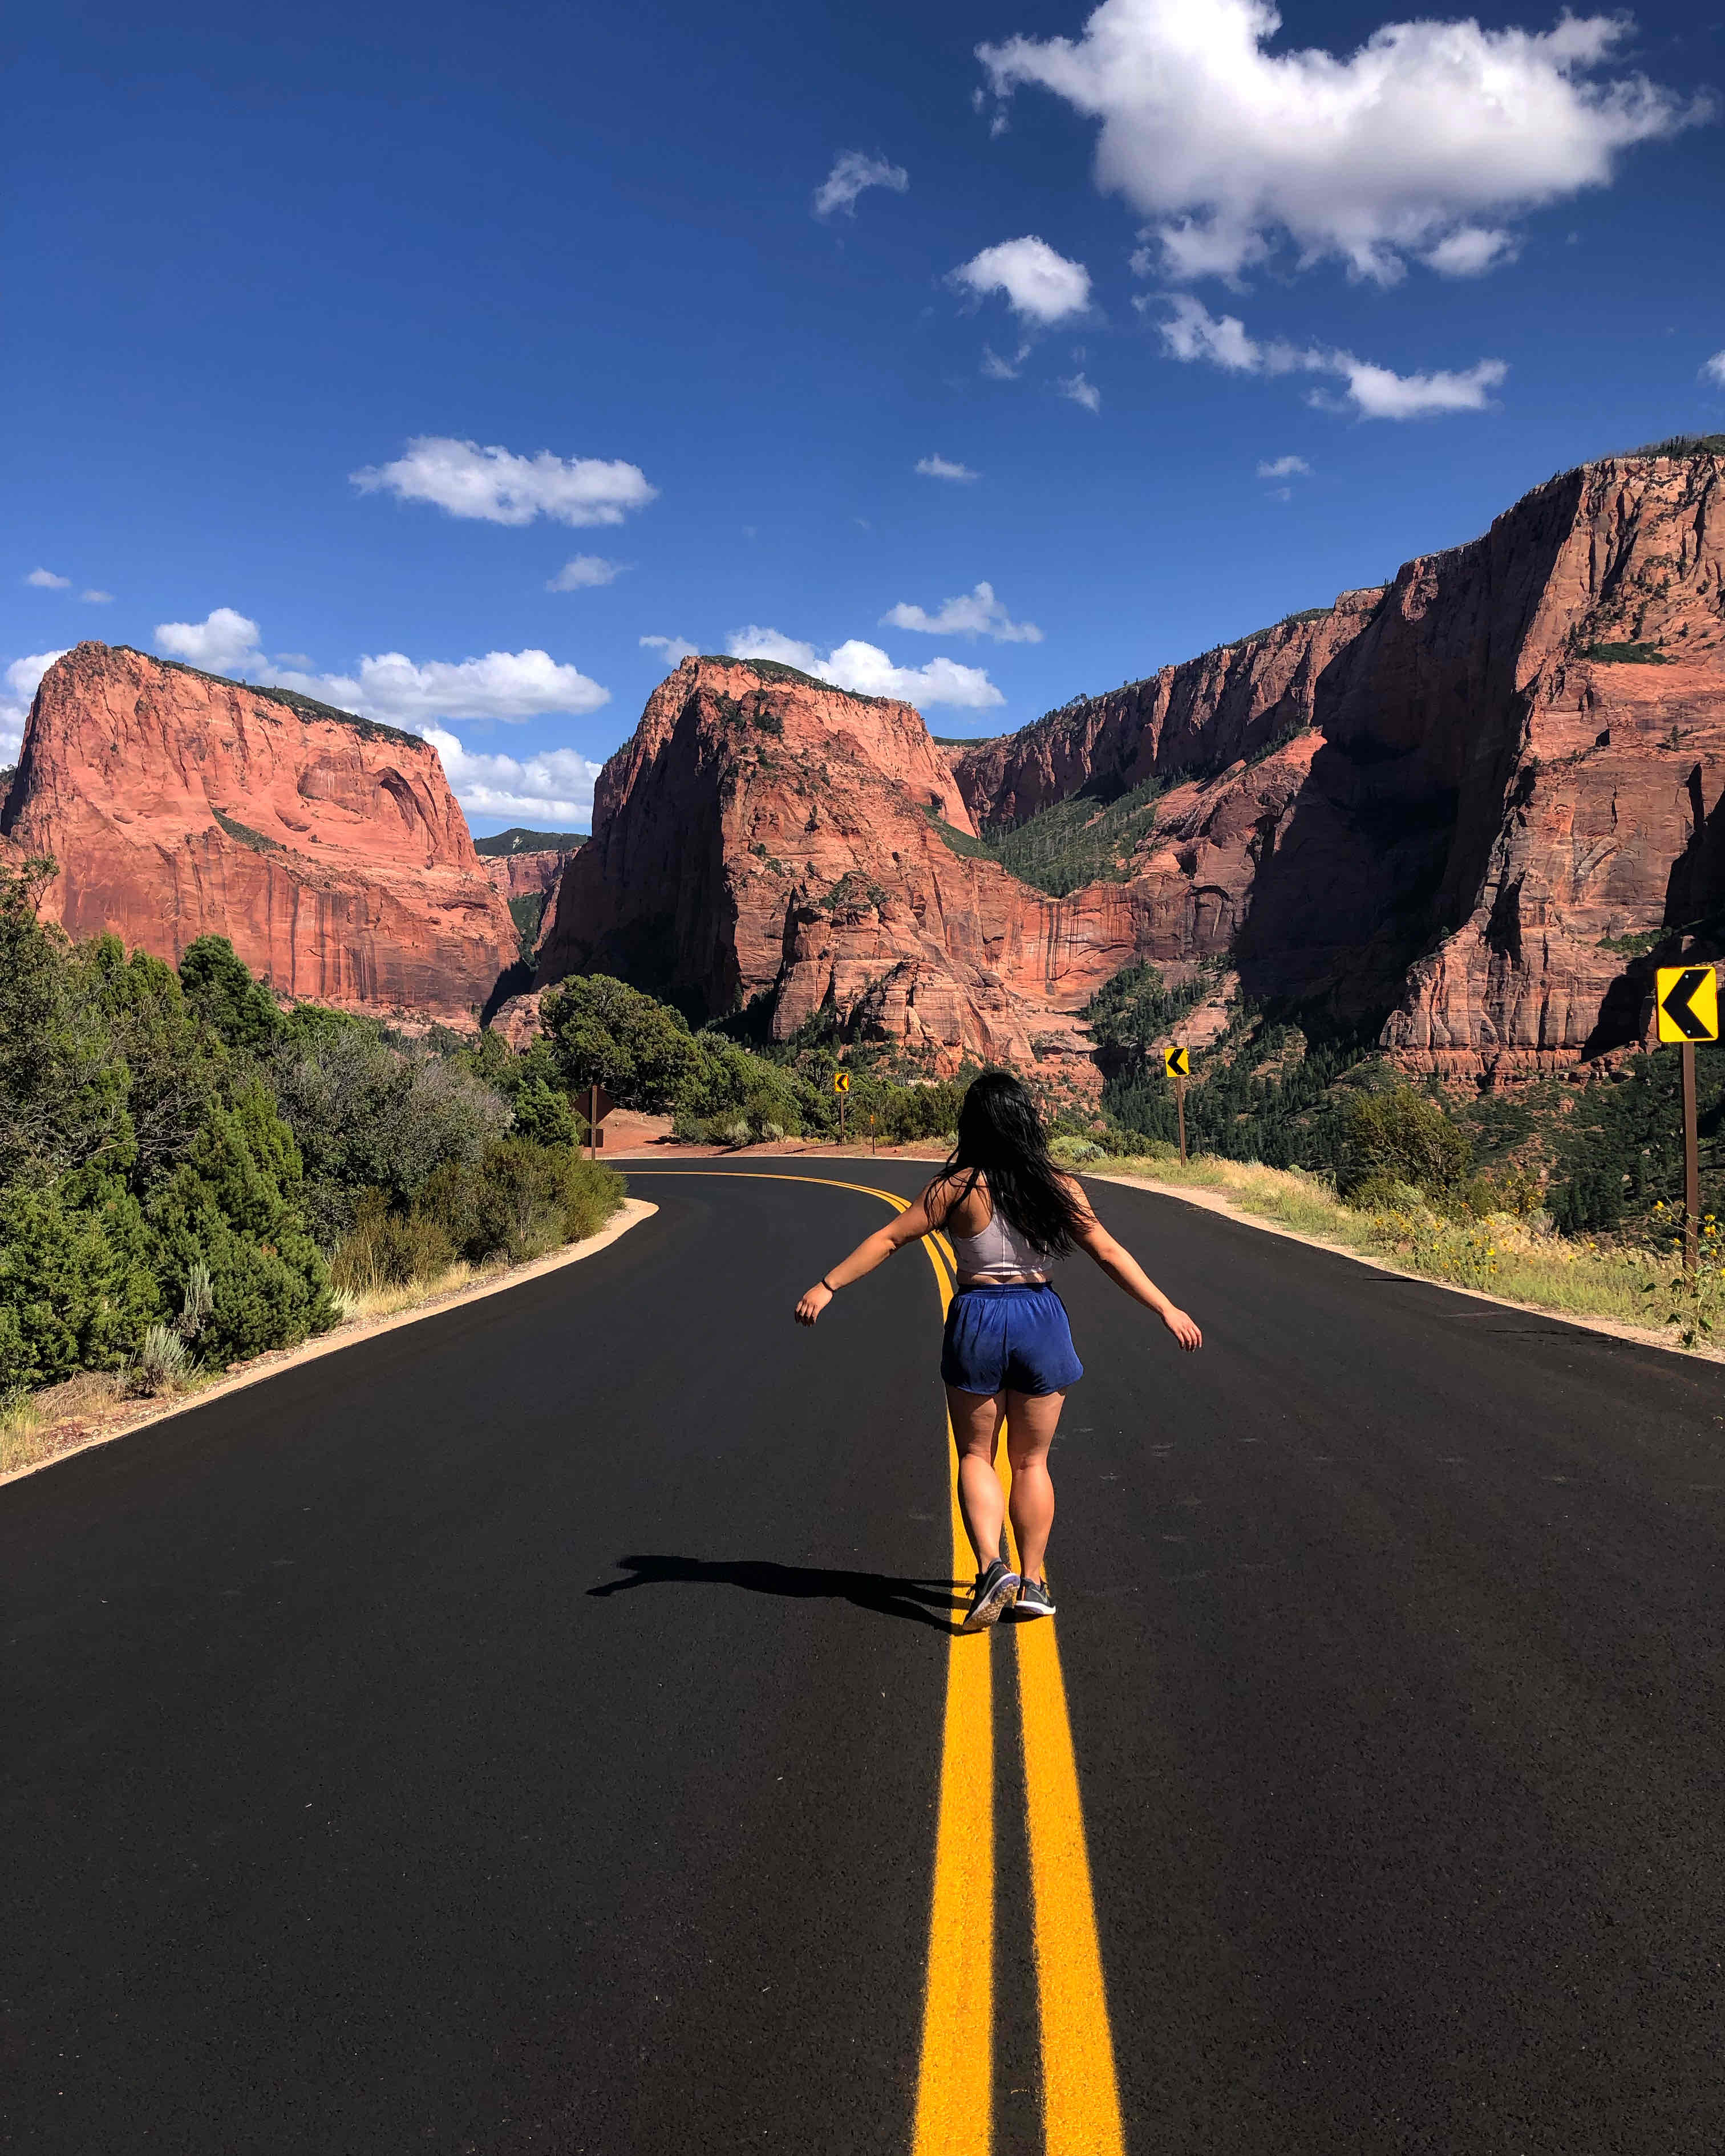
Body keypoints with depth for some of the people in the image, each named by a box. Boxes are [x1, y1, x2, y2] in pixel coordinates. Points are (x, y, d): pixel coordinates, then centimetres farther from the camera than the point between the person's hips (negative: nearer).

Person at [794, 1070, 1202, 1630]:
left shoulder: (958, 1188, -7)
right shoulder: (1059, 1188, -3)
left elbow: (887, 1239, -7)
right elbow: (1111, 1254, -2)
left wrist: (826, 1287, -2)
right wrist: (1167, 1310, 5)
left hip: (977, 1317, -1)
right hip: (1041, 1316, 2)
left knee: (975, 1456, 12)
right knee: (1031, 1461, 14)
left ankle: (992, 1566, -7)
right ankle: (1031, 1582, 17)